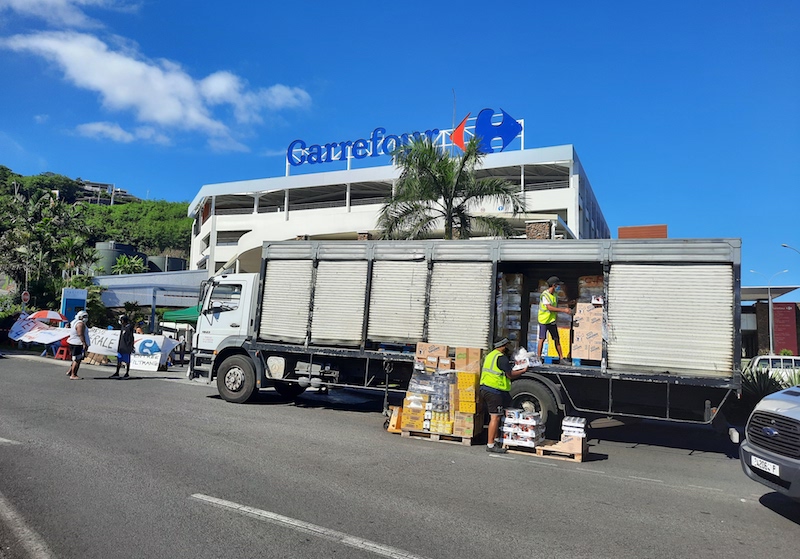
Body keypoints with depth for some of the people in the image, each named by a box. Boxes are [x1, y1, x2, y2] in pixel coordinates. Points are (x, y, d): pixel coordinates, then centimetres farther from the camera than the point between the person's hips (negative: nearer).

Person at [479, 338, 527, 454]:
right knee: (495, 417, -7)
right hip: (494, 391, -10)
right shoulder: (502, 358, -13)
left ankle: (496, 440, 27)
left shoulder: (490, 355, 17)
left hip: (484, 388, 10)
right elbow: (510, 375, -12)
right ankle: (490, 445, -6)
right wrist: (523, 371, 3)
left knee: (495, 416, 19)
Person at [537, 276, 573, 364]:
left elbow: (555, 308, 14)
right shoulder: (545, 294, -17)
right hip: (544, 320, -7)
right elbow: (549, 307, -24)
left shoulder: (555, 295, 7)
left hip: (552, 320, 7)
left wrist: (566, 309, 3)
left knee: (557, 339, 7)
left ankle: (561, 358, 12)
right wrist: (563, 310, -25)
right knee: (542, 339, -3)